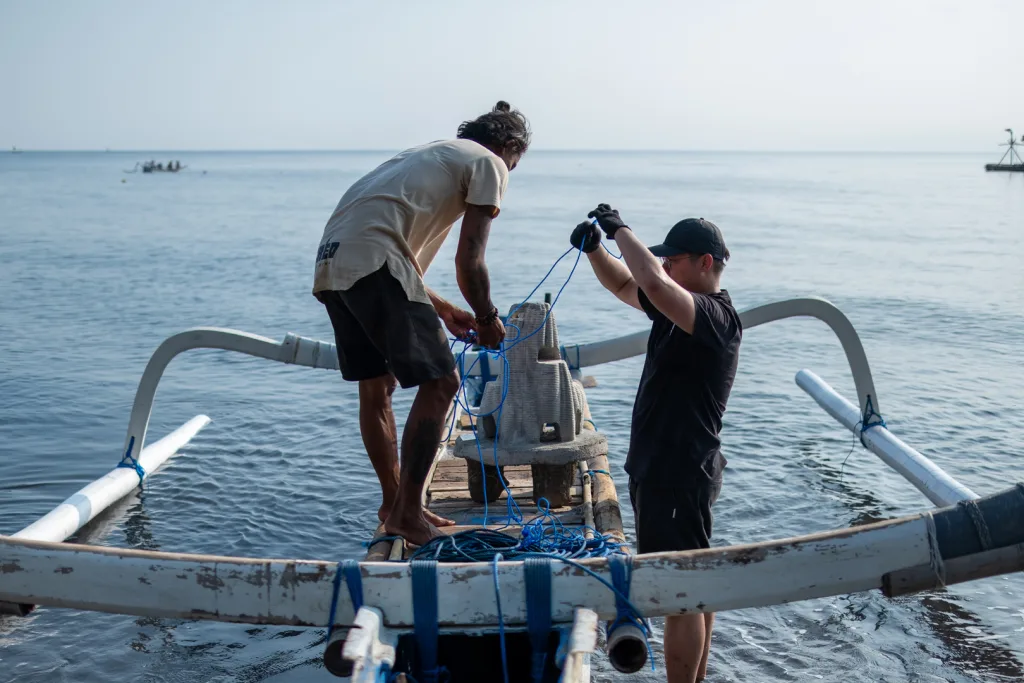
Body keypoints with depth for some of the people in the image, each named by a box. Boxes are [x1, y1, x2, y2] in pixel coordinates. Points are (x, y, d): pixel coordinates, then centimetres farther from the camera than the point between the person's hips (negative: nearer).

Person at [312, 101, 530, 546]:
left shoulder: (433, 153, 33)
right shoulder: (489, 164, 8)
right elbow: (469, 262, -1)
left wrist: (441, 309, 33)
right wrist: (487, 318, 15)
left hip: (329, 264, 10)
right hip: (371, 262, -9)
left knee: (377, 386, 17)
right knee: (440, 382, -4)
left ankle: (394, 506, 28)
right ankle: (407, 512, 0)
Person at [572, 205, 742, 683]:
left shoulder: (716, 316, -19)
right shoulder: (683, 309, 10)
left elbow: (653, 283, -37)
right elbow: (625, 285, 20)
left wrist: (620, 229, -23)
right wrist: (594, 249, 2)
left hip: (679, 476, -11)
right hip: (663, 467, 11)